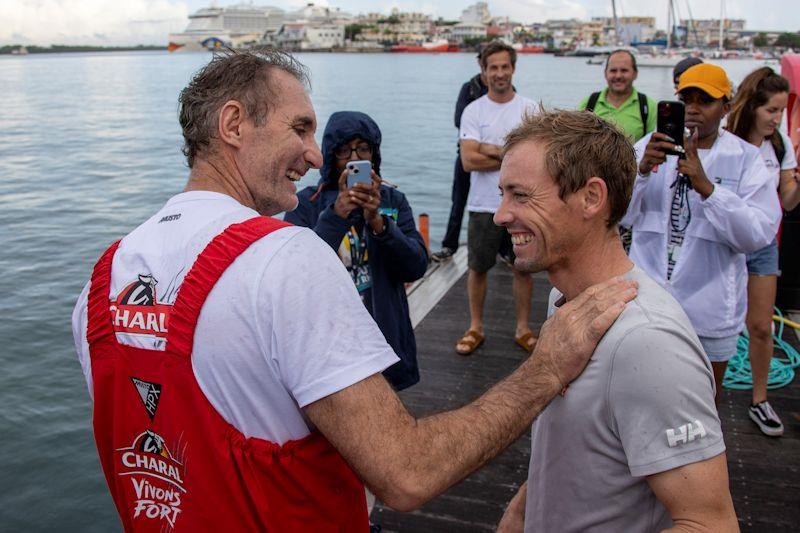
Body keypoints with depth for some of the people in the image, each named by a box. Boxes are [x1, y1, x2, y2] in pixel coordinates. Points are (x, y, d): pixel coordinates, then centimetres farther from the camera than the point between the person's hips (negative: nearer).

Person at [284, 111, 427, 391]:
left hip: (384, 337, 3)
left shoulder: (393, 200, 3)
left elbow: (417, 267, -9)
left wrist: (378, 222, -24)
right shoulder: (305, 203, -5)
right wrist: (336, 215, -28)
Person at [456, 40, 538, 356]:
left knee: (524, 268, 10)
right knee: (477, 267, 9)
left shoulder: (530, 109, 2)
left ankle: (523, 329, 26)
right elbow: (469, 160, -14)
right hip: (484, 205, 0)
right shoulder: (473, 111, -2)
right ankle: (475, 328, 26)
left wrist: (493, 150, -17)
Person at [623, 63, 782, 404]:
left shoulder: (745, 159, -3)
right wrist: (642, 169, -25)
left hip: (710, 310, 0)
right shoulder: (651, 147, -1)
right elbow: (623, 216, -8)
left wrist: (706, 187, -25)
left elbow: (759, 234, -14)